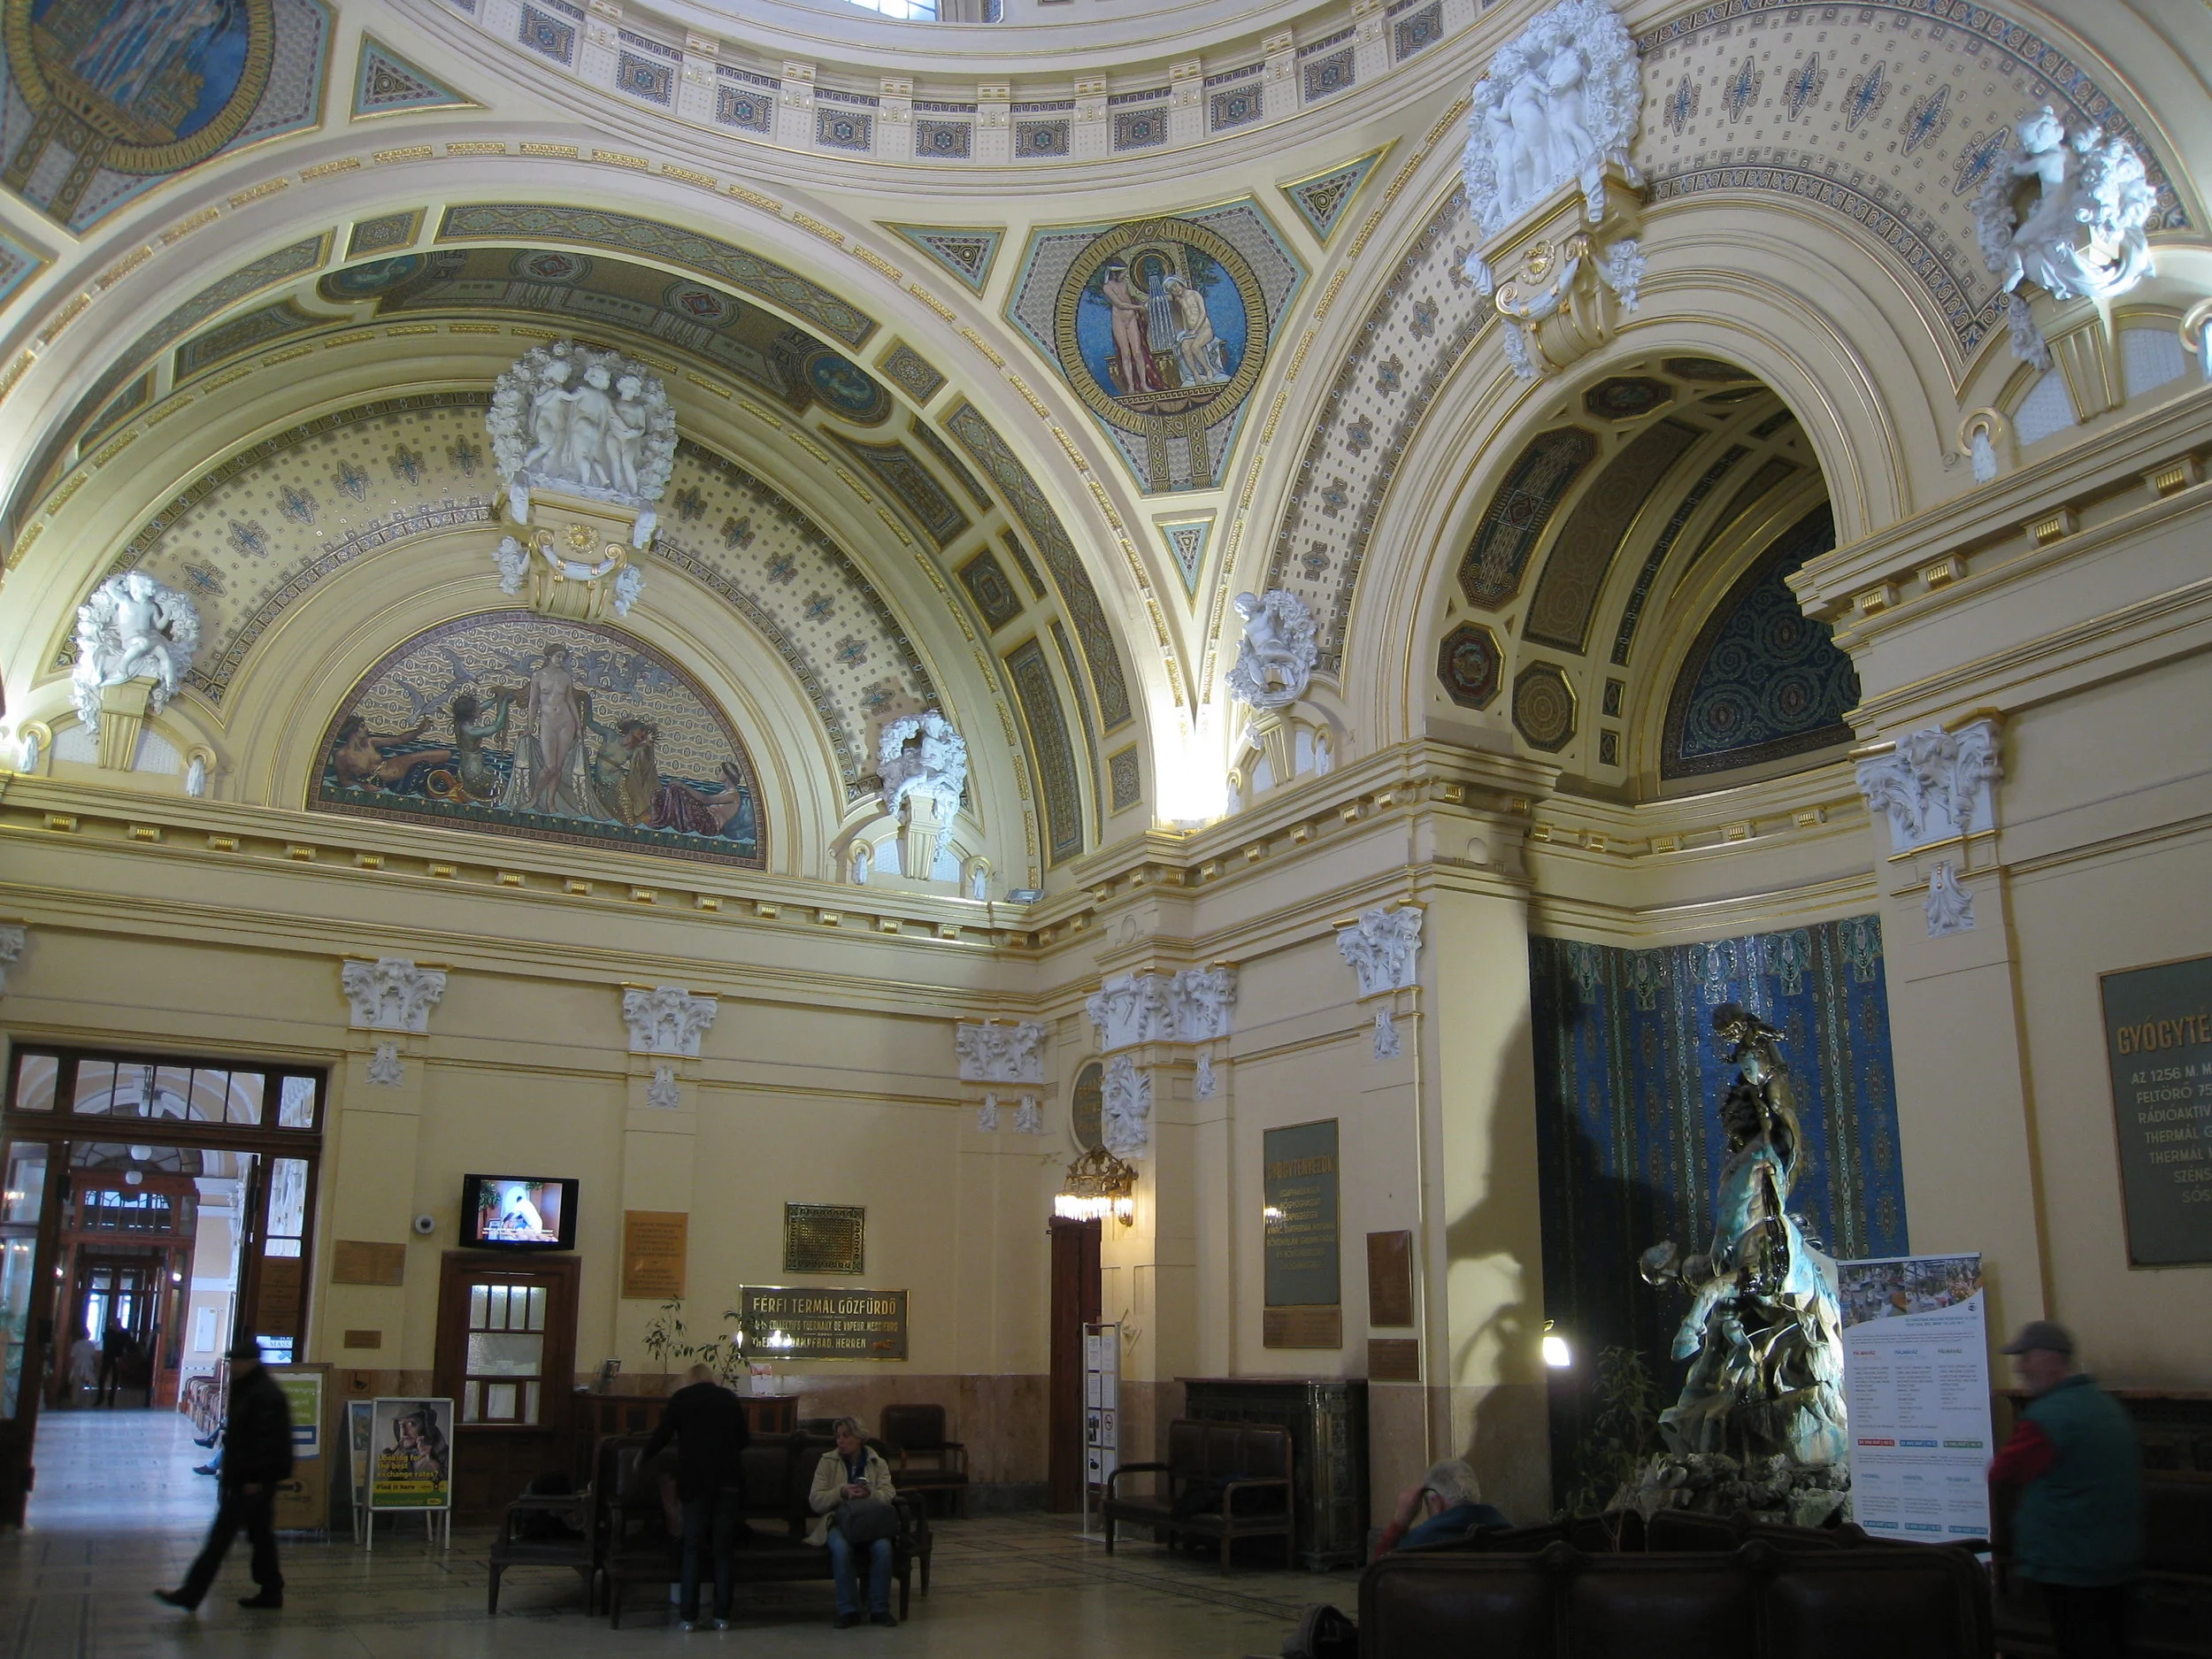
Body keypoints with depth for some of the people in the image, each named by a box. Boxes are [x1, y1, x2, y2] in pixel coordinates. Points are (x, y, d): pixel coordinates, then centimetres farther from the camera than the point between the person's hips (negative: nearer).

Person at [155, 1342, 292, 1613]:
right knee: (260, 1533, 13)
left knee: (221, 1534, -5)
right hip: (246, 1476, 11)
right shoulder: (247, 1389, 16)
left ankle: (190, 1593, -1)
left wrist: (255, 1478, -24)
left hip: (253, 1479, -11)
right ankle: (270, 1591, 18)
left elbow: (267, 1438, -24)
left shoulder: (265, 1395, -18)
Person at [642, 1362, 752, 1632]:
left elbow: (662, 1435, 5)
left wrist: (642, 1458, 23)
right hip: (728, 1479, 1)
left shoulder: (680, 1398, 4)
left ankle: (689, 1615, 2)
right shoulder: (730, 1399, 9)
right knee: (723, 1548, 5)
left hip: (694, 1480, -1)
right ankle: (722, 1615, 4)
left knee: (693, 1547, 5)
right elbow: (744, 1439, 14)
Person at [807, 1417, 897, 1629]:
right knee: (841, 1548, -36)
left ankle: (879, 1609, -18)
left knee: (883, 1546, -32)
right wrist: (841, 1492, -18)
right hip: (837, 1521, -1)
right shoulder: (827, 1462, 8)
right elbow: (815, 1502, -1)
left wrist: (869, 1494, -26)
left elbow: (887, 1495, -4)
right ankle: (848, 1610, -23)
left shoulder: (878, 1464, 11)